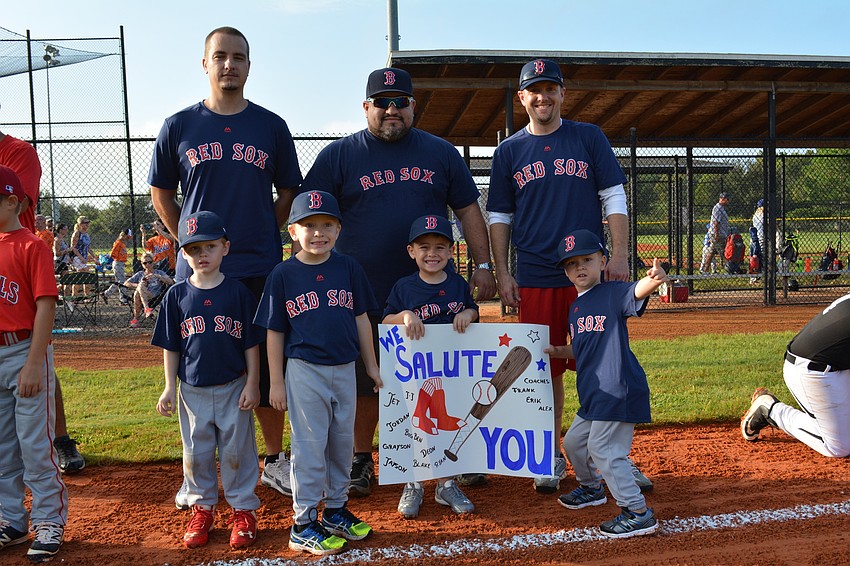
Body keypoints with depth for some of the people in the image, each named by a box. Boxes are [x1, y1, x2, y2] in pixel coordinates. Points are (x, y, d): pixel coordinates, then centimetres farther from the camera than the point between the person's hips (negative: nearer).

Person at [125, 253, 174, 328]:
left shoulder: (159, 273, 16)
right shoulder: (140, 274, 24)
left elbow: (171, 282, -2)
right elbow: (126, 284, 14)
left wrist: (157, 276, -14)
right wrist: (138, 285, -4)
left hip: (154, 298, -2)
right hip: (142, 299, 2)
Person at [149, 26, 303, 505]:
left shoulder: (271, 126, 7)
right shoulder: (179, 126, 6)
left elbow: (289, 192, 14)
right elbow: (161, 193, 14)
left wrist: (264, 238, 4)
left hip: (261, 270, 0)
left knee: (267, 365, 7)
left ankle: (275, 460, 22)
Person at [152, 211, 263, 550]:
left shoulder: (237, 292, -5)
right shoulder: (177, 295, 0)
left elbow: (251, 343, -2)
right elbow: (170, 346, 5)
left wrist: (252, 384, -4)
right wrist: (170, 387, 2)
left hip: (233, 388, -2)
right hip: (193, 390, 2)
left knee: (237, 451, 7)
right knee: (196, 453, 12)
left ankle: (243, 509, 21)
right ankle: (202, 507, 29)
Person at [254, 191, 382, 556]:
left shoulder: (348, 268, 2)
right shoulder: (283, 275, -6)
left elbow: (361, 319, 8)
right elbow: (275, 332, -2)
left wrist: (371, 365, 10)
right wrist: (276, 382, -4)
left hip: (345, 370, 4)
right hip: (305, 372, -4)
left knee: (342, 442, 14)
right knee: (309, 446, 2)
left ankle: (336, 510, 31)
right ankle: (304, 524, 14)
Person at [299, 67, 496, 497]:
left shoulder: (441, 153, 10)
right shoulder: (339, 155, 4)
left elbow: (468, 210, 10)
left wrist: (483, 264, 2)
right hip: (364, 295, -1)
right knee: (365, 381, 7)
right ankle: (360, 461, 24)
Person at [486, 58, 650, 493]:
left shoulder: (589, 138, 9)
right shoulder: (508, 152, 10)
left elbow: (614, 200, 5)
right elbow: (500, 217, 10)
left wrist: (619, 256, -5)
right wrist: (502, 273, 1)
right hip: (535, 279, 1)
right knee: (545, 368, 4)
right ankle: (552, 459, 18)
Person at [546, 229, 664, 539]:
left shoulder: (612, 293, -10)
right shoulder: (575, 307, 13)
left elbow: (636, 291, -33)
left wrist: (653, 279, -53)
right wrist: (560, 351, 10)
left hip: (617, 390, -10)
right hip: (593, 394, 10)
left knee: (604, 449, -9)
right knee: (574, 441, 22)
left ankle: (638, 512, 4)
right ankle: (592, 488, 47)